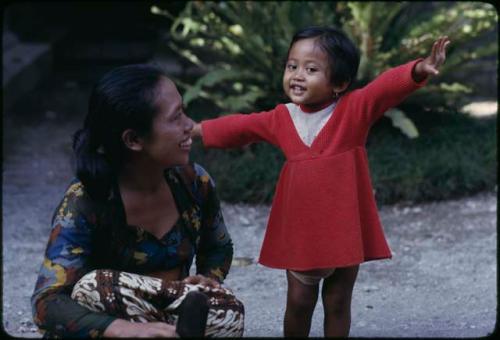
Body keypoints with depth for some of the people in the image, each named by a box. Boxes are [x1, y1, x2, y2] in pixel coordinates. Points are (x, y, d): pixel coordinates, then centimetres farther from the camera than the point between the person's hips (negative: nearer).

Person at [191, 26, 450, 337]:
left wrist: (419, 70, -48)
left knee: (338, 302, 11)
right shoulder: (281, 118, 2)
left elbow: (388, 86, -29)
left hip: (345, 228, -3)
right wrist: (194, 131, 24)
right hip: (300, 229, 3)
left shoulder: (355, 108, -12)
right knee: (299, 301, 12)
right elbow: (238, 128, 17)